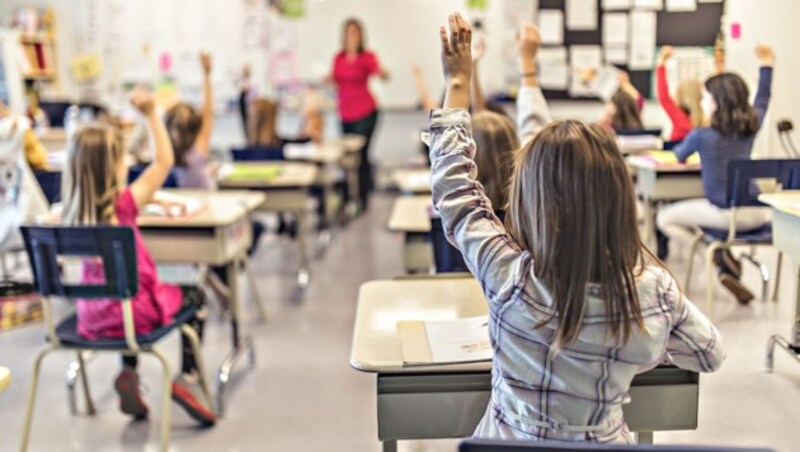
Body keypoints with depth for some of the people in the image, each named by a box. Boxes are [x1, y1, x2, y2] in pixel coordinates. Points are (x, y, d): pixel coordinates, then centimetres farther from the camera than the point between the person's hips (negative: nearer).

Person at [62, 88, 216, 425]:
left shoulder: (71, 212, -4)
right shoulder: (123, 205, -20)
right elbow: (164, 161, -15)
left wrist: (157, 200, 19)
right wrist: (151, 114, -12)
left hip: (92, 316, 6)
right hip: (131, 312, -5)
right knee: (194, 297, 21)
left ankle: (128, 374, 29)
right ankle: (188, 376, 12)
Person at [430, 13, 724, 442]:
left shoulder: (510, 278, -28)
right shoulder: (656, 287, -20)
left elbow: (454, 191, -13)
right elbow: (710, 354, 0)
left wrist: (457, 84, -5)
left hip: (512, 437, -2)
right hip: (606, 439, 2)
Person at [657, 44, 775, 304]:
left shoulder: (701, 135, -9)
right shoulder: (752, 126, 4)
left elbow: (680, 156, 12)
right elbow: (762, 100, 25)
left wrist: (681, 150, 36)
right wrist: (767, 65, 36)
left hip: (725, 214, -5)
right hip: (756, 214, 5)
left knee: (665, 219, 11)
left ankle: (719, 256, -2)